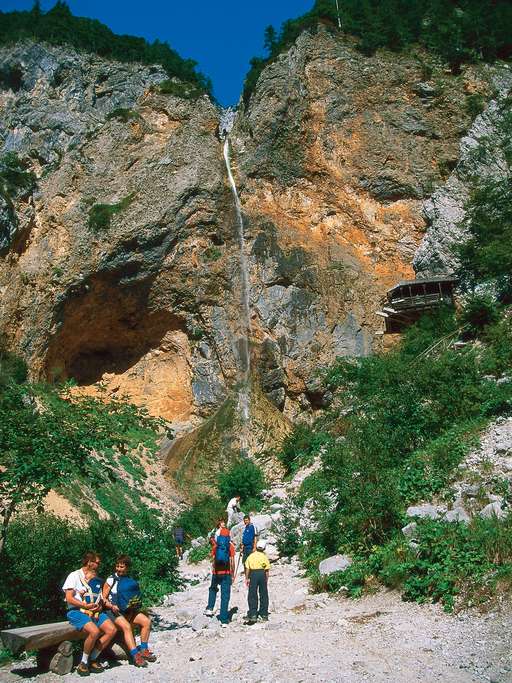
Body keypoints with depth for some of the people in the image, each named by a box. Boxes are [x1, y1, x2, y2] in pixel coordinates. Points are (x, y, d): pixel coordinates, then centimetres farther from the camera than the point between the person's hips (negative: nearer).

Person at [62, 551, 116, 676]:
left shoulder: (96, 579, 19)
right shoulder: (74, 576, -1)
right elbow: (69, 598, -9)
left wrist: (99, 606, -3)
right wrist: (86, 606, -17)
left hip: (95, 611, 6)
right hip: (77, 611, -6)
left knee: (111, 630, -17)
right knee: (94, 631, -32)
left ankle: (92, 659, -4)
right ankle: (83, 662, -11)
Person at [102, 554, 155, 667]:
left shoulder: (131, 581, 10)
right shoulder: (111, 580, -1)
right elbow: (103, 598, -2)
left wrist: (133, 607, 0)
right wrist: (112, 606, -19)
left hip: (128, 611, 5)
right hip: (114, 611, -5)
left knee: (146, 621, -13)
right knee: (126, 626, -31)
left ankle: (144, 649, -5)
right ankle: (135, 655, -33)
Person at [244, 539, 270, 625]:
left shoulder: (251, 556, 2)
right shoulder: (264, 557, 1)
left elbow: (247, 568, 1)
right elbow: (267, 570, 0)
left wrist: (247, 578, 7)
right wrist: (266, 580, 8)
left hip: (253, 574, -1)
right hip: (262, 574, 1)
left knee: (252, 595, 4)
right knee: (263, 595, 12)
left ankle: (253, 615, -3)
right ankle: (264, 615, 17)